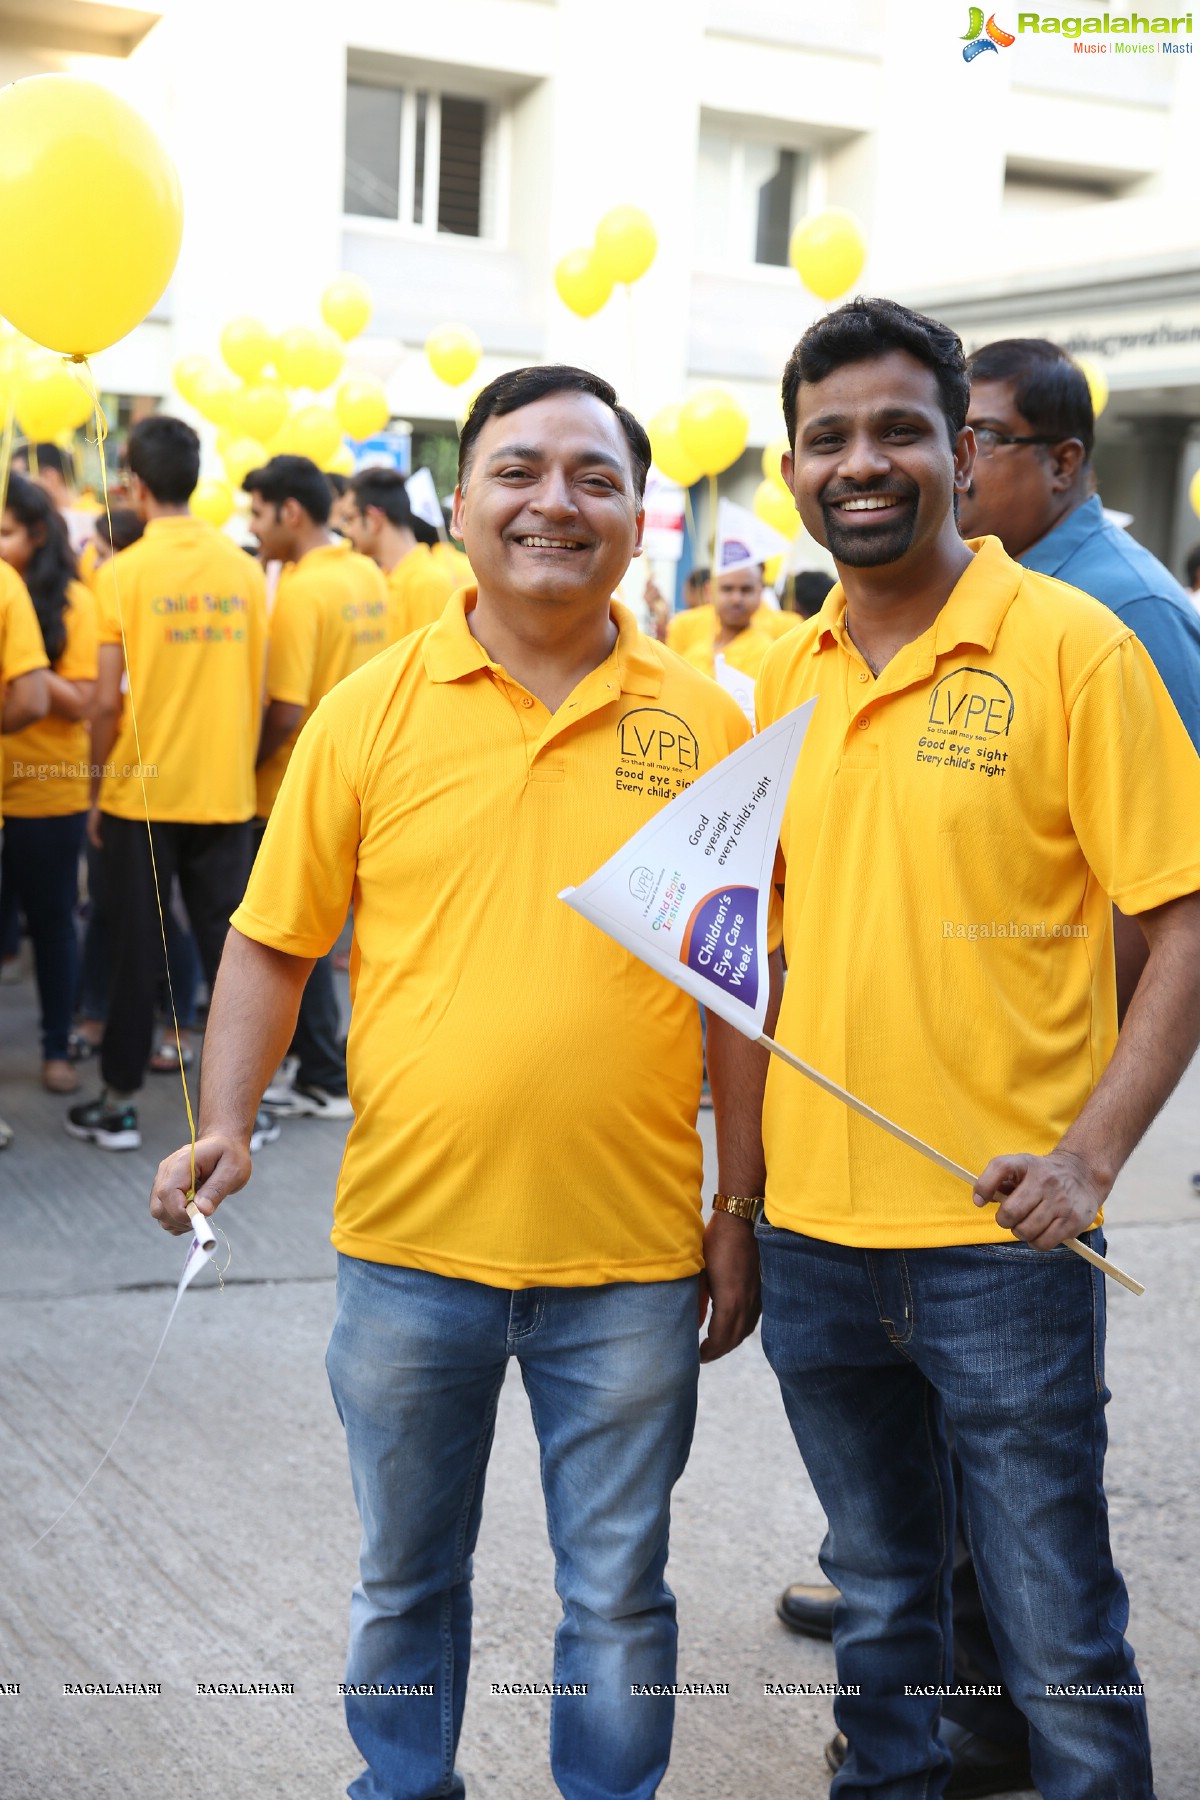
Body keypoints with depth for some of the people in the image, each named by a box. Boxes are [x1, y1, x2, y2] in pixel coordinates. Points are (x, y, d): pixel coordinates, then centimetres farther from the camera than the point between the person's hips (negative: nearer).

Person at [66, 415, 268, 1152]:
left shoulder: (125, 573, -9)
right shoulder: (244, 569, 0)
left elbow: (108, 702, -8)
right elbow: (259, 690, 4)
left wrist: (98, 792, 4)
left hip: (142, 794, -2)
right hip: (225, 793, 2)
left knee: (136, 951, 6)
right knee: (227, 945, 7)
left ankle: (118, 1104, 15)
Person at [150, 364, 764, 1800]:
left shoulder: (703, 726, 0)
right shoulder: (372, 711, -1)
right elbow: (273, 941, 4)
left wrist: (740, 1213, 4)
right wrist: (225, 1123, -9)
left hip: (633, 1257, 0)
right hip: (410, 1244, 1)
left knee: (617, 1597, 14)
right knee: (403, 1584, 18)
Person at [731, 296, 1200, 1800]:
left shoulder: (1072, 646, -9)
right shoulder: (787, 673, 8)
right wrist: (745, 1168, 11)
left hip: (1000, 1237, -5)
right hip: (810, 1235, 5)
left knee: (1055, 1635, 4)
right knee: (878, 1597, 20)